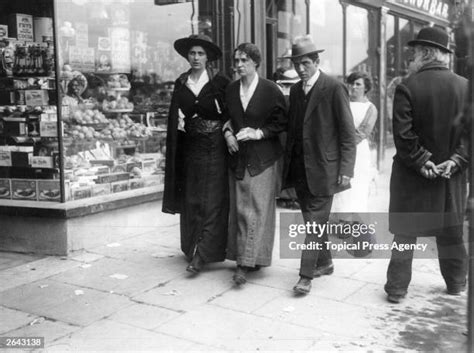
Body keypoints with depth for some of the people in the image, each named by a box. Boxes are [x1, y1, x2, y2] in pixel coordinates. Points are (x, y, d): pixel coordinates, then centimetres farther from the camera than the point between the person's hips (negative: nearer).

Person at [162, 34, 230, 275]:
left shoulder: (220, 82, -2)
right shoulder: (180, 84, 8)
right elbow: (175, 117, 9)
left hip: (214, 148, -3)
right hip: (189, 148, 4)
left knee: (213, 200, -5)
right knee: (191, 200, 8)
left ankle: (202, 254, -4)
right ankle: (192, 247, 20)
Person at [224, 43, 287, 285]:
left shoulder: (270, 90, -5)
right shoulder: (230, 90, 8)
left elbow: (282, 122, -3)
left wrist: (258, 133, -15)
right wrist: (228, 132, 0)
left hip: (262, 159, -4)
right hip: (238, 157, 5)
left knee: (256, 209, -7)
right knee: (239, 209, 7)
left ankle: (247, 263, -6)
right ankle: (243, 258, 18)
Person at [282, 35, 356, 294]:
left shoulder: (334, 88, -8)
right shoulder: (295, 90, 12)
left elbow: (348, 133, -9)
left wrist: (346, 170, -14)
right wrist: (287, 162, 11)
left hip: (322, 169, -6)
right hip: (298, 169, 7)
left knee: (316, 221, -4)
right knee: (313, 221, 15)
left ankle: (306, 275, 2)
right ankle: (325, 263, 31)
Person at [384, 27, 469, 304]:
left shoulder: (407, 88, -14)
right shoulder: (465, 86, -2)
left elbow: (402, 134, -19)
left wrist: (421, 162, -11)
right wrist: (455, 161, -6)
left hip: (412, 175, -3)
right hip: (451, 174, 3)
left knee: (405, 232, 7)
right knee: (451, 231, 18)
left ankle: (397, 289, 12)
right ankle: (456, 283, 32)